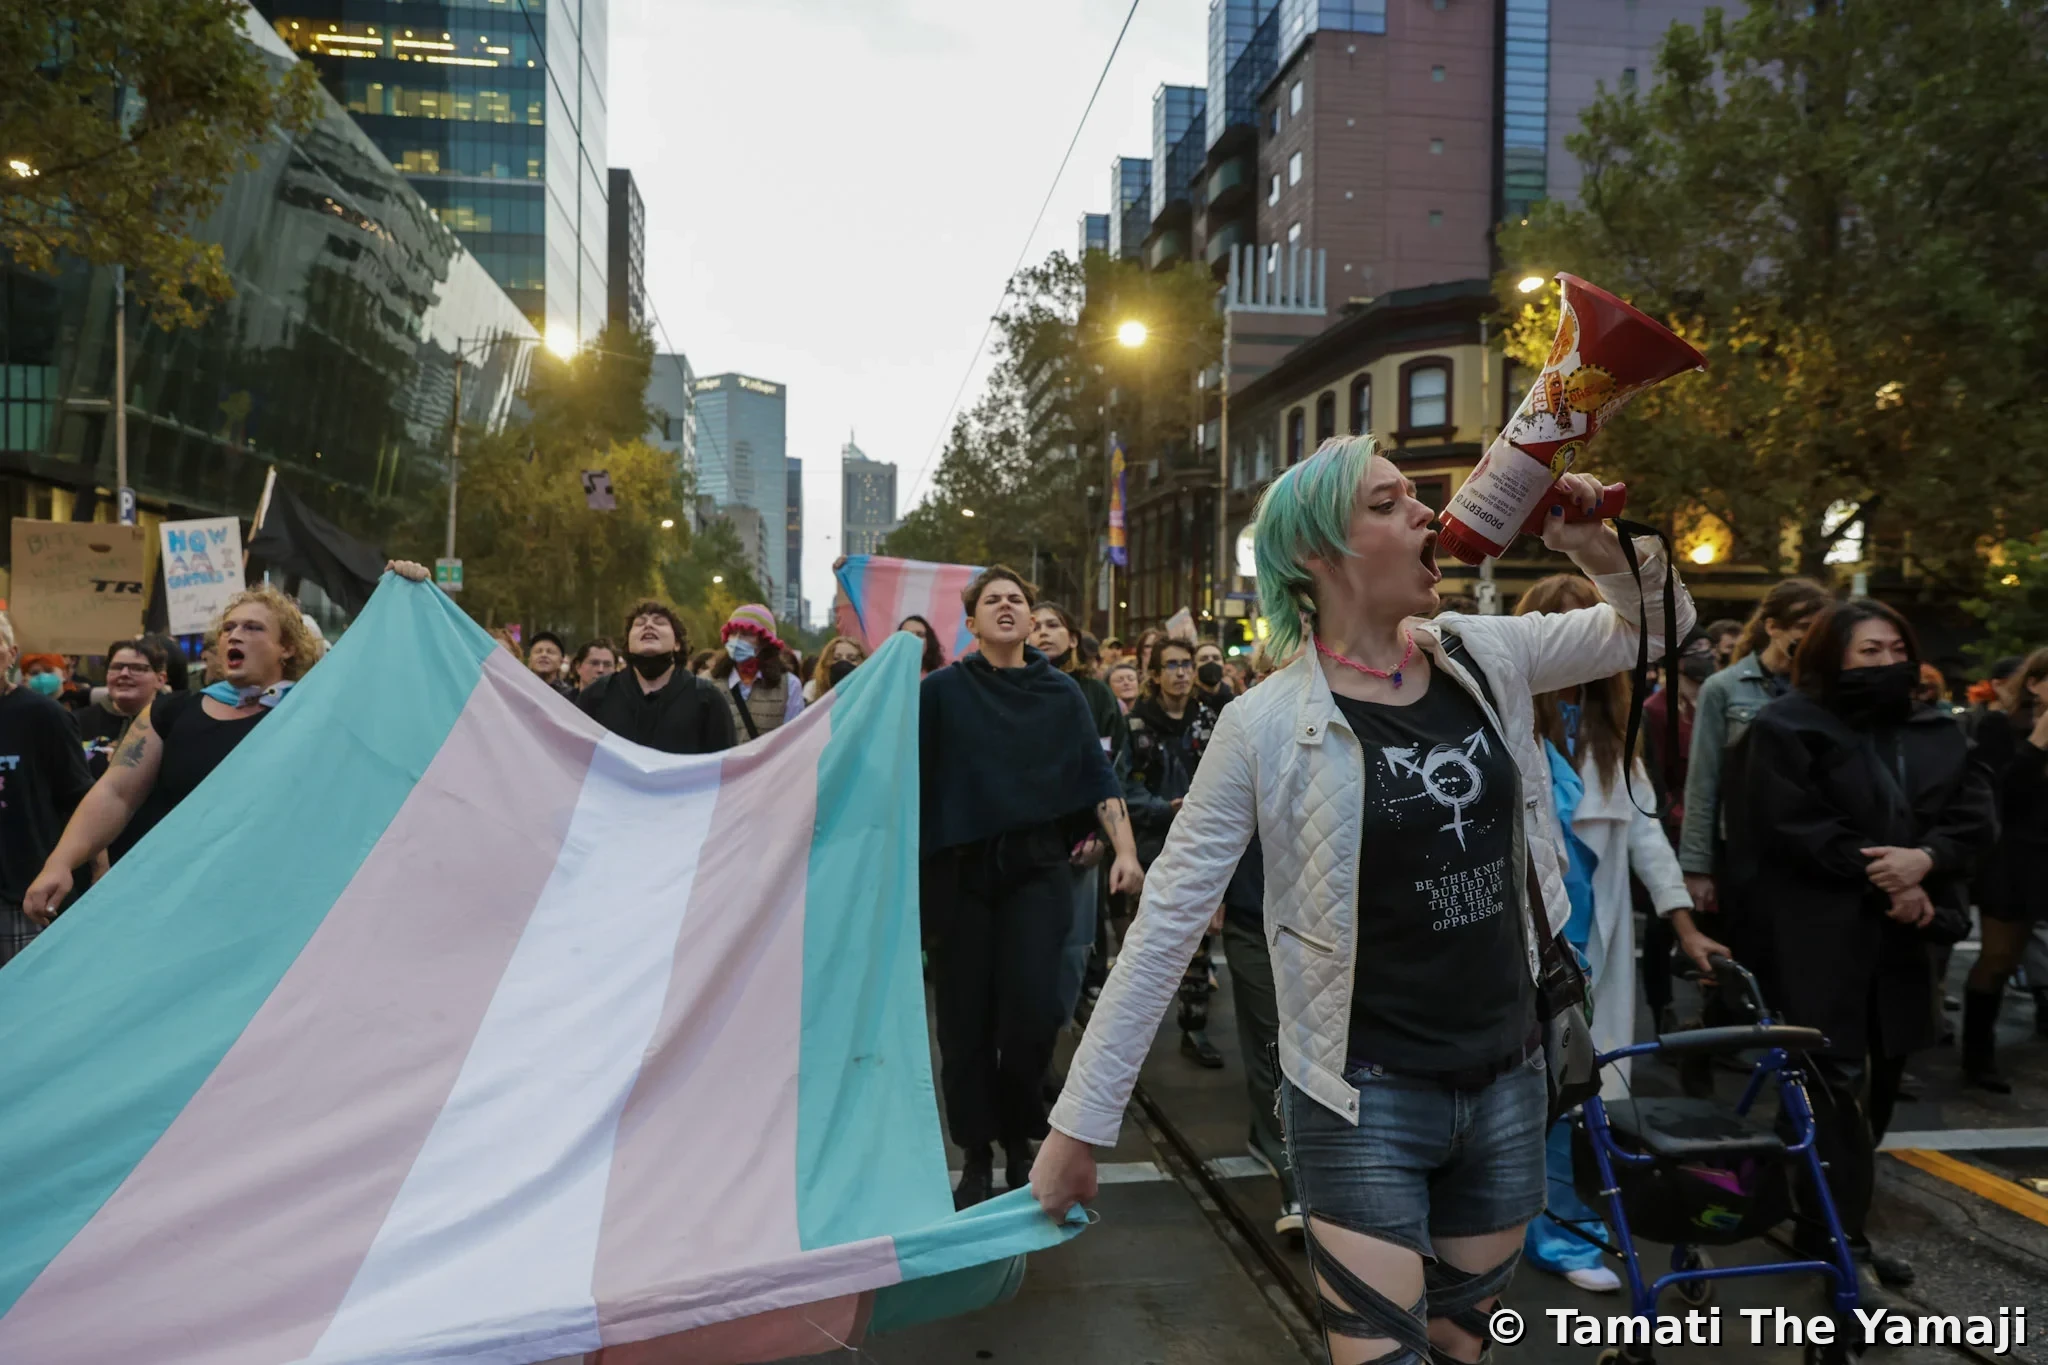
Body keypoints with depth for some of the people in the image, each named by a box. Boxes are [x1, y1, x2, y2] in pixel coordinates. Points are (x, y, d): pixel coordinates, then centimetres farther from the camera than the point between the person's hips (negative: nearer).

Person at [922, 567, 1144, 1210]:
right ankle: (977, 1156, 19)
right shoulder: (942, 691, 2)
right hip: (960, 869, 0)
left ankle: (1019, 1136, 16)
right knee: (966, 1019, 3)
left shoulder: (1061, 693, 7)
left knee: (1032, 1011, -10)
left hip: (1037, 867, 0)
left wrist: (1125, 850, -5)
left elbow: (1097, 775, 5)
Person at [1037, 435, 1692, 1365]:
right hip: (1364, 1097, -5)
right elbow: (1166, 922, -13)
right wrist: (1080, 1122, -12)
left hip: (1509, 1080, 5)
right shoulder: (1265, 724, -15)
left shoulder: (1484, 658, -1)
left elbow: (1658, 629, 13)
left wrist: (1604, 550, -10)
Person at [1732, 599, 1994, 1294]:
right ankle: (1839, 1231, 3)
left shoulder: (1937, 732, 12)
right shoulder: (1788, 727, -6)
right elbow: (1791, 826, -15)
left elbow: (1976, 812, 1)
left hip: (1898, 933, 7)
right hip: (1815, 933, -7)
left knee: (1882, 1073, 14)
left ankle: (1823, 1203, 32)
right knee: (1836, 1075, -6)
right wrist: (1878, 871, -16)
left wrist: (1923, 859, -18)